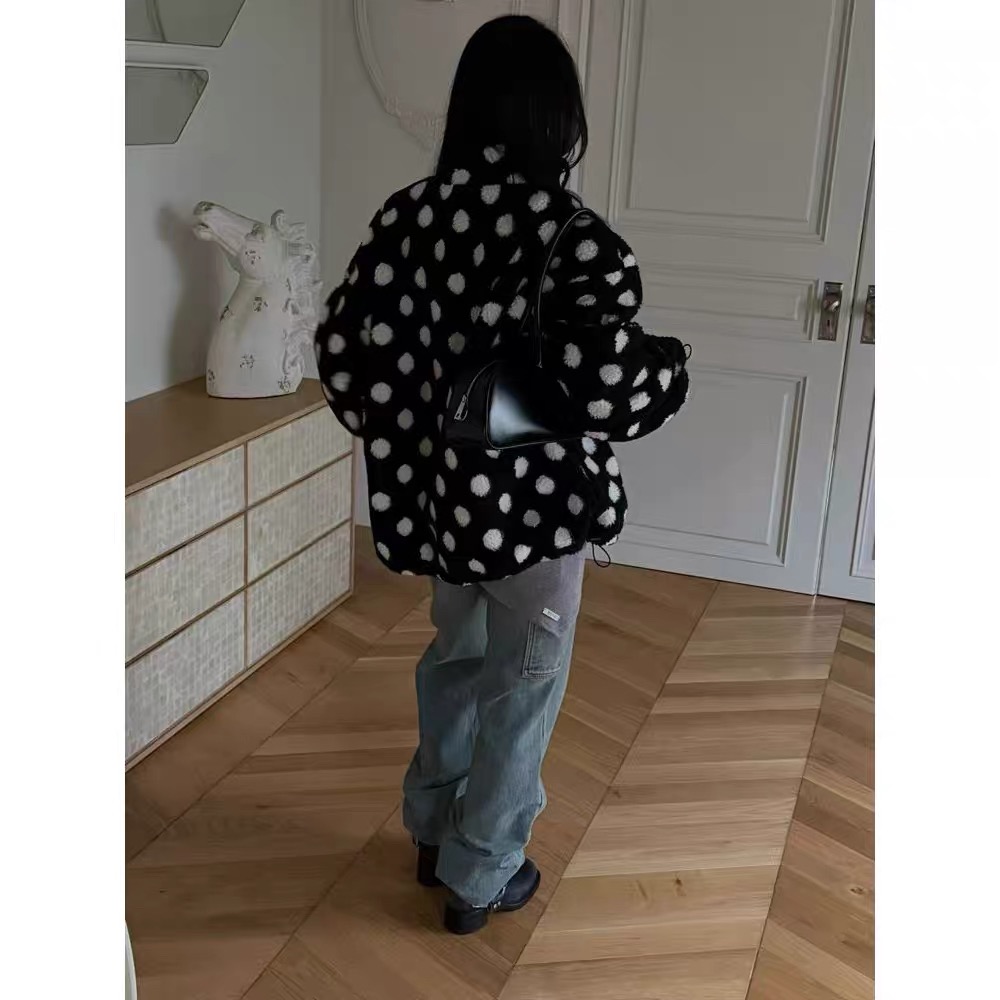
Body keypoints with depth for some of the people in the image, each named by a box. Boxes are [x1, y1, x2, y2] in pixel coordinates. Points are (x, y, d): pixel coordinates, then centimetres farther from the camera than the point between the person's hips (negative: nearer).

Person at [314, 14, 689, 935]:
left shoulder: (408, 215, -4)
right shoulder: (576, 239, -21)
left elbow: (345, 352, -4)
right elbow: (606, 393, -26)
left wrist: (420, 434, 12)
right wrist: (672, 365, -4)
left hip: (443, 494, 6)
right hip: (537, 504, -5)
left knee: (456, 656, 27)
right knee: (521, 688, 14)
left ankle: (433, 830, 44)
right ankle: (480, 878, 31)